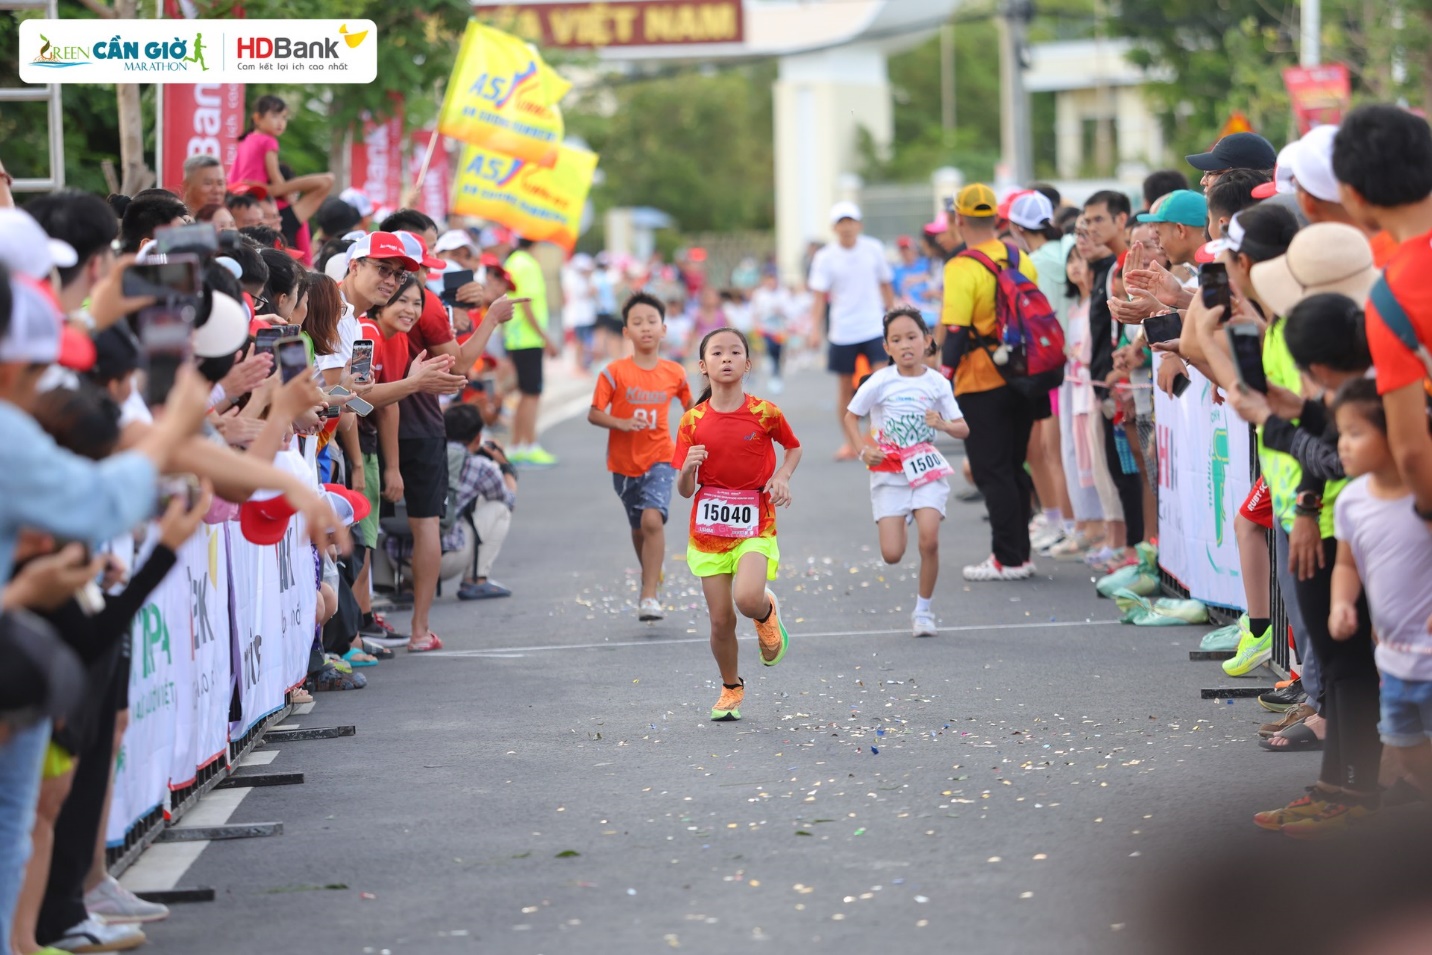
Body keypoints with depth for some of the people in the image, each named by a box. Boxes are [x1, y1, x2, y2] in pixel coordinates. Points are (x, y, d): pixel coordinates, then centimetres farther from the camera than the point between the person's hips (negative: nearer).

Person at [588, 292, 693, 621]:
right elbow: (594, 414, -8)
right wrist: (621, 423, -25)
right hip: (624, 461, 1)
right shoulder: (614, 373, -9)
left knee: (653, 519, -22)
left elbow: (690, 407, 13)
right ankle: (651, 579, 43)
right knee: (638, 527, 16)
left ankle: (649, 597, -24)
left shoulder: (674, 373, -3)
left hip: (659, 459, -1)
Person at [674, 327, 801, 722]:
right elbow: (685, 491, 0)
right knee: (721, 619, 3)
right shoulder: (693, 421, -2)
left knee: (747, 598, -26)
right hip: (709, 528, 2)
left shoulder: (765, 413, -6)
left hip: (755, 525, -2)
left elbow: (793, 447, 14)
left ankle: (768, 614, 12)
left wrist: (782, 476, -5)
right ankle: (731, 688, 27)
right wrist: (688, 469, -22)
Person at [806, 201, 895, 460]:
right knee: (845, 387, 6)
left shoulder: (874, 249, 1)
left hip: (875, 329, 0)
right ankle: (850, 442, 18)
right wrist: (815, 329, -19)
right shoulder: (825, 258, -4)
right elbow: (819, 296, -8)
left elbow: (885, 286, 12)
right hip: (842, 331, 0)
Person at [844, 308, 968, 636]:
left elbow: (963, 429, 2)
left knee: (929, 540, -16)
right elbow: (851, 417, 3)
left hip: (926, 467, 1)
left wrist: (944, 424, -20)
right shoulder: (880, 382, -7)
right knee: (892, 555, -8)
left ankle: (923, 610, 3)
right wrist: (862, 450, -12)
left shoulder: (937, 383, -2)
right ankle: (899, 528, 31)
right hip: (888, 471, -1)